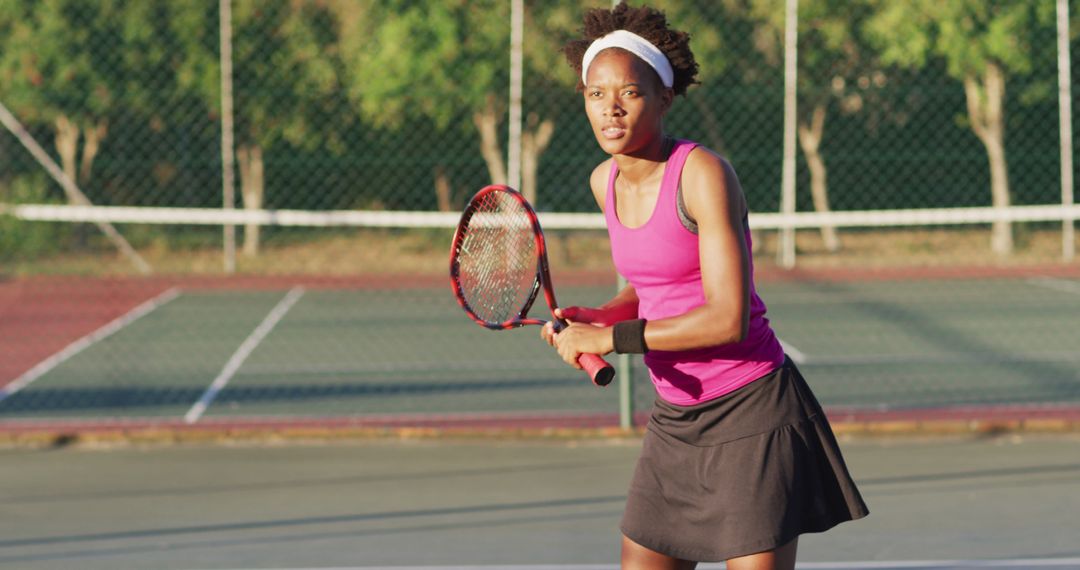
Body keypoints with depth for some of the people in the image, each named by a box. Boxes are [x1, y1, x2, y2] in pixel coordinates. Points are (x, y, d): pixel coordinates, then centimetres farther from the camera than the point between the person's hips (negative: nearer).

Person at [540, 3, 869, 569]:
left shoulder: (703, 173, -18)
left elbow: (729, 319, -24)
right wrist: (592, 319, 1)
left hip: (750, 415, -8)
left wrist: (611, 339, -19)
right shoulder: (606, 182, 6)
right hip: (675, 418, 8)